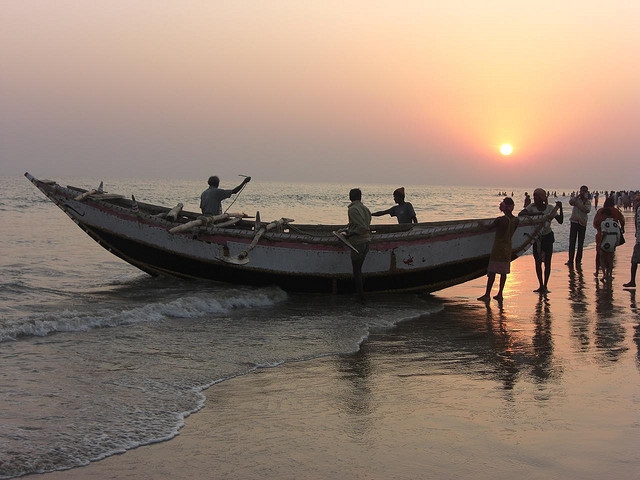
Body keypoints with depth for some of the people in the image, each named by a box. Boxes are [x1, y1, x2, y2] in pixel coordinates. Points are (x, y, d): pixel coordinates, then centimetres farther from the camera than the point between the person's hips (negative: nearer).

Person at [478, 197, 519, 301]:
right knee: (504, 272, 10)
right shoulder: (515, 220, 0)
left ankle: (487, 294, 2)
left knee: (492, 271, 0)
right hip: (508, 247, 6)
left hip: (498, 247, -6)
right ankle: (500, 294, 12)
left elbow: (489, 227, -6)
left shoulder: (500, 220, -19)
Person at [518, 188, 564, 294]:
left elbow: (560, 221, -9)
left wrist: (560, 208, -21)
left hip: (547, 237, -1)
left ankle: (545, 286, 7)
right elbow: (520, 214, -22)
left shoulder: (550, 208, -8)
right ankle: (541, 286, 14)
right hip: (536, 238, 1)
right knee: (538, 262, 4)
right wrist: (535, 214, -30)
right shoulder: (532, 207, -6)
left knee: (547, 262, 0)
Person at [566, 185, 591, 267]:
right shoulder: (576, 199, 5)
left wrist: (585, 202, -17)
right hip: (574, 221, -1)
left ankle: (578, 260, 12)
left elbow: (587, 210, -12)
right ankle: (570, 260, -4)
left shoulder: (588, 202, 6)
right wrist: (578, 196, -18)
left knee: (580, 243, 5)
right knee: (572, 242, -6)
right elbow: (571, 202, -17)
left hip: (582, 223, 1)